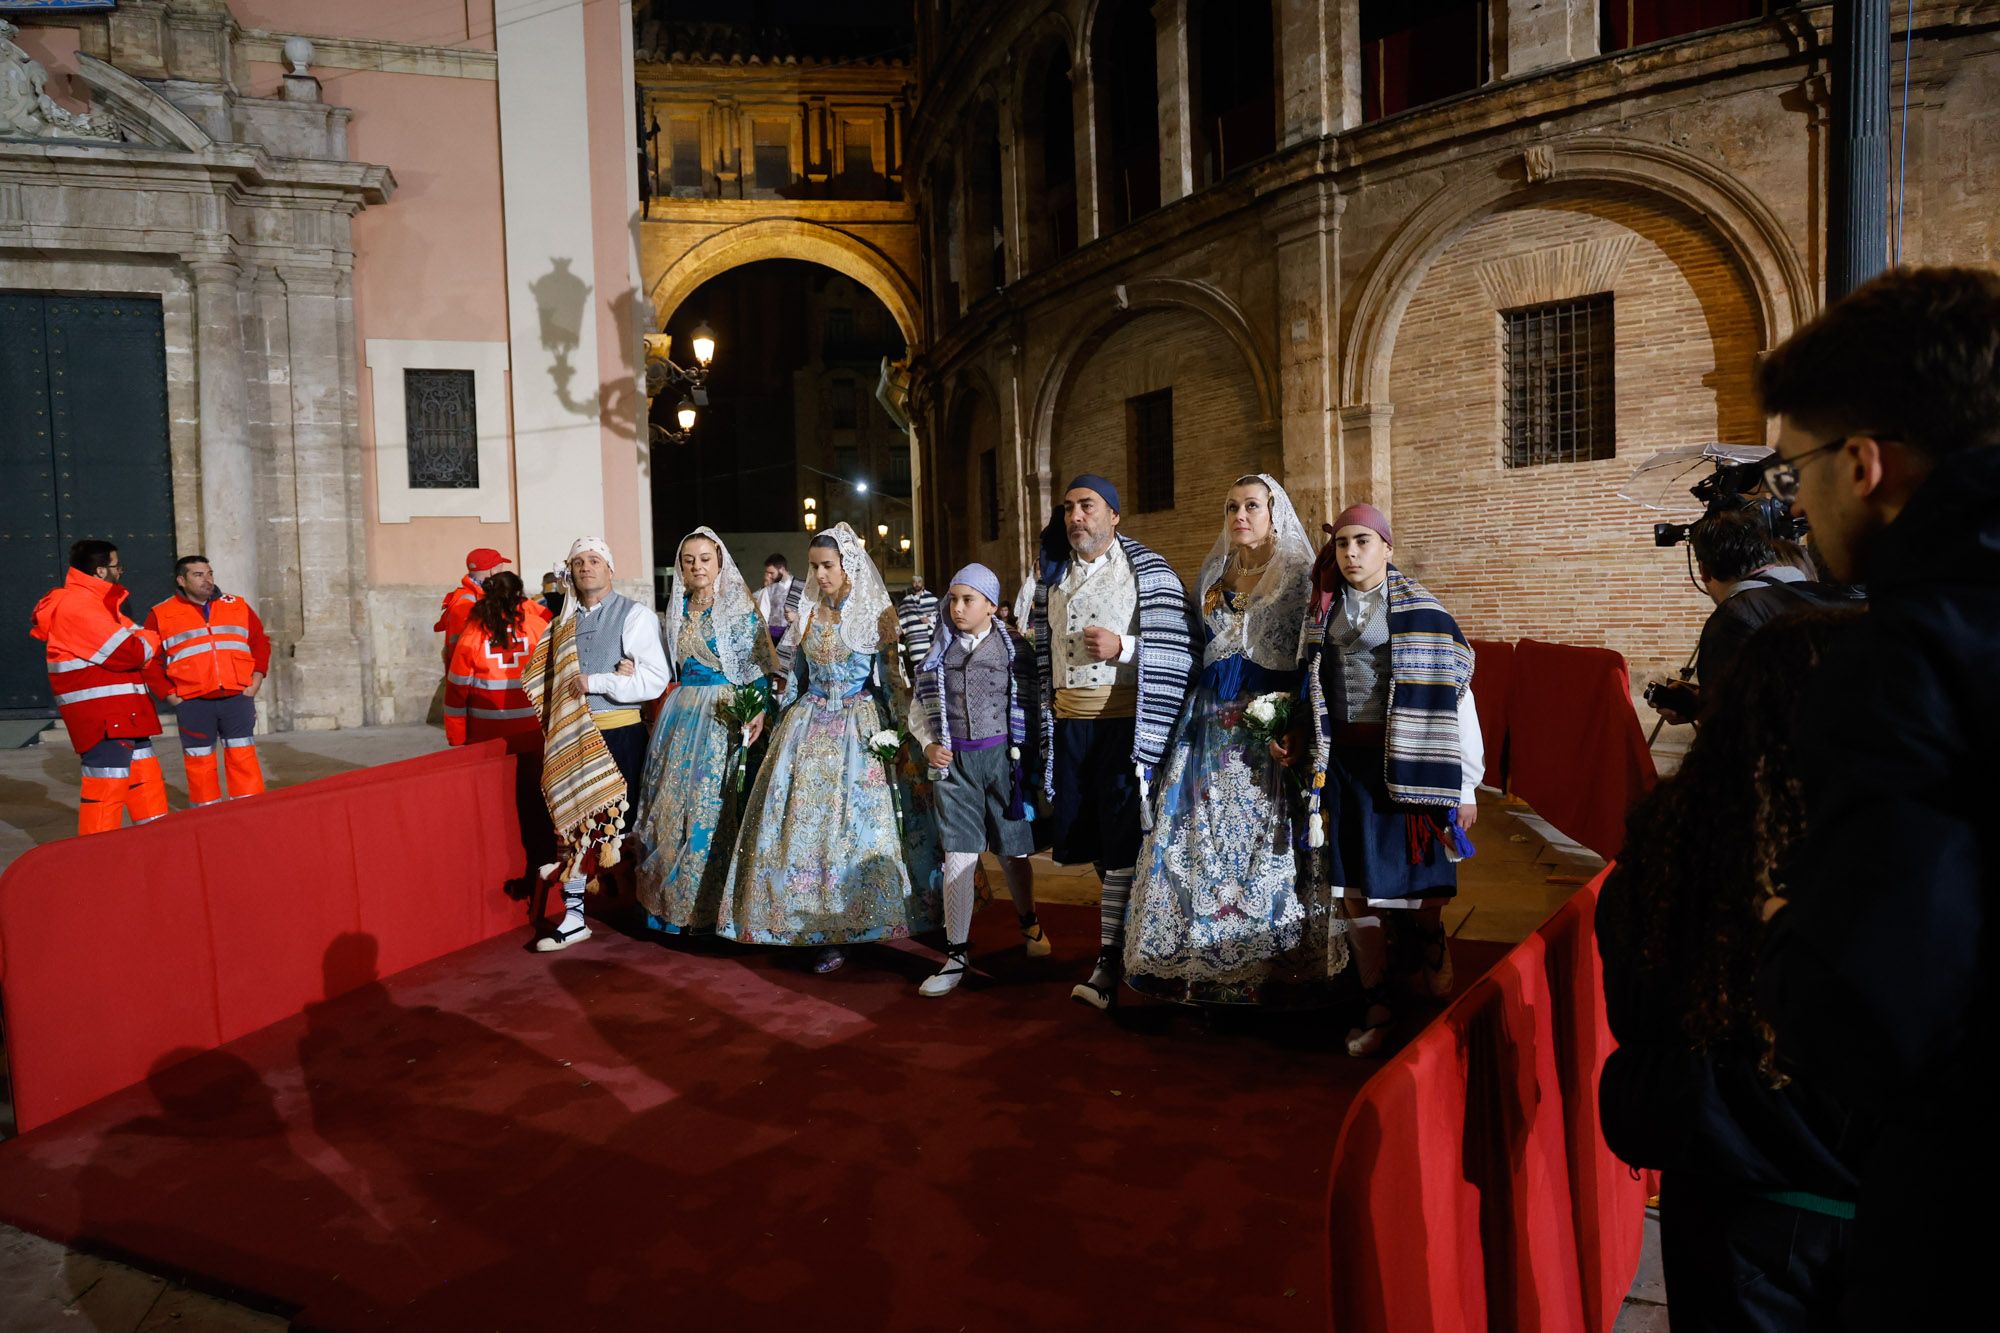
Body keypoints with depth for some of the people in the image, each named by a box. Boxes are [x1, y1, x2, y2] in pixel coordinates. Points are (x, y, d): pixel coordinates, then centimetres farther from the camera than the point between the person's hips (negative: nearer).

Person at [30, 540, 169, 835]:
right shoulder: (78, 606, -15)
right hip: (101, 717, -11)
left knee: (146, 780, 15)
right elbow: (126, 652, -22)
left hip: (121, 714, 11)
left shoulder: (96, 602, 19)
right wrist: (150, 642, 0)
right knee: (106, 787, -9)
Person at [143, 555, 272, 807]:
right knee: (199, 762, 3)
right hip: (193, 703, -1)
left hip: (237, 698, 1)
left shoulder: (238, 607, 11)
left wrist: (256, 680, 5)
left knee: (243, 758, 1)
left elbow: (261, 642, 15)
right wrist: (168, 693, -1)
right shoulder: (160, 615, 6)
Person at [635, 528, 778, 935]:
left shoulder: (739, 608, -4)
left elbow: (757, 665, -8)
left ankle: (707, 904, 6)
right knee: (670, 802, 5)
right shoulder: (678, 610, 13)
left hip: (724, 714, -6)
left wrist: (758, 710, -20)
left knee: (711, 804, -5)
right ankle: (672, 901, 16)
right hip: (681, 713, 6)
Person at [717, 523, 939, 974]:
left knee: (856, 819, -5)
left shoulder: (878, 613, -3)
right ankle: (828, 930, 9)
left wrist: (894, 734, -12)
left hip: (860, 728, -4)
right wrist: (781, 727, 12)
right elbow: (795, 676, 15)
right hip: (809, 725, 4)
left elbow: (893, 679, -3)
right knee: (803, 816, 0)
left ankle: (851, 923, 6)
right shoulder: (808, 612, 9)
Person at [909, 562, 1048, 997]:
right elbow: (918, 710, 15)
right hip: (954, 763, 2)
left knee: (1013, 851, 10)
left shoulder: (1014, 648, -1)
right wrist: (929, 745, -1)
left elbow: (1036, 703, 0)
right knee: (959, 856, -3)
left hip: (1003, 758, -1)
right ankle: (956, 955, 5)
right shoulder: (939, 653, 7)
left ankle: (1029, 922, 38)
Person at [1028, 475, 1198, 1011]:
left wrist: (1123, 648, -18)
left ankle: (1110, 956, 3)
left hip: (1123, 722, -5)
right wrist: (1042, 730, 15)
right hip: (1068, 725, 6)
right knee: (1088, 840, 9)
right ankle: (1130, 926, 26)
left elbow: (1177, 650, -5)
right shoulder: (1052, 578, 15)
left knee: (1121, 845, -4)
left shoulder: (1149, 572, -1)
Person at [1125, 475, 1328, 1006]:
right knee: (1200, 837, 3)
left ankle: (1272, 971, 9)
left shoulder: (1299, 575, -1)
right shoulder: (1213, 573, 14)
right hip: (1211, 724, 5)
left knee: (1263, 841, -3)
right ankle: (1202, 965, 14)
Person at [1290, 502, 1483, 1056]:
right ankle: (1375, 1008, 18)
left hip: (1402, 763, -4)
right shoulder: (1325, 610, 11)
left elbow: (1455, 698, -8)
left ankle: (1434, 953, 32)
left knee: (1409, 887, -2)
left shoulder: (1420, 610, -5)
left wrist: (1464, 787, -11)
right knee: (1354, 891, 4)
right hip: (1343, 763, 4)